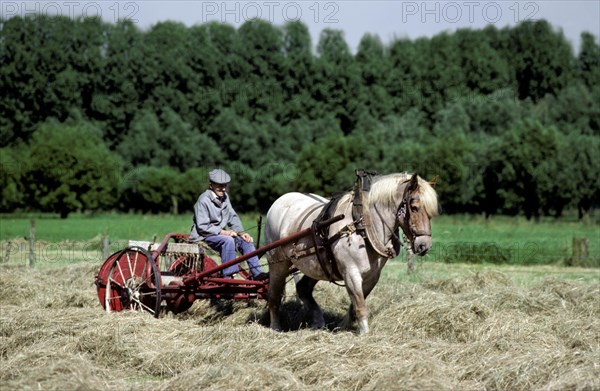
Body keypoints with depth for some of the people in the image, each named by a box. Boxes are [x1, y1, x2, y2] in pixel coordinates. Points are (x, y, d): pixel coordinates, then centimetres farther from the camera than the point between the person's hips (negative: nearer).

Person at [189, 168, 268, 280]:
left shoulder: (224, 197, 9)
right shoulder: (203, 200, -16)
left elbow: (233, 217, 12)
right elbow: (202, 227, -19)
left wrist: (241, 232, -5)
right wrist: (223, 232, -23)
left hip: (221, 233, 8)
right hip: (204, 237, -8)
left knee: (246, 240, -6)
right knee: (228, 240, -33)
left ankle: (257, 273, -9)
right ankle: (228, 276, -35)